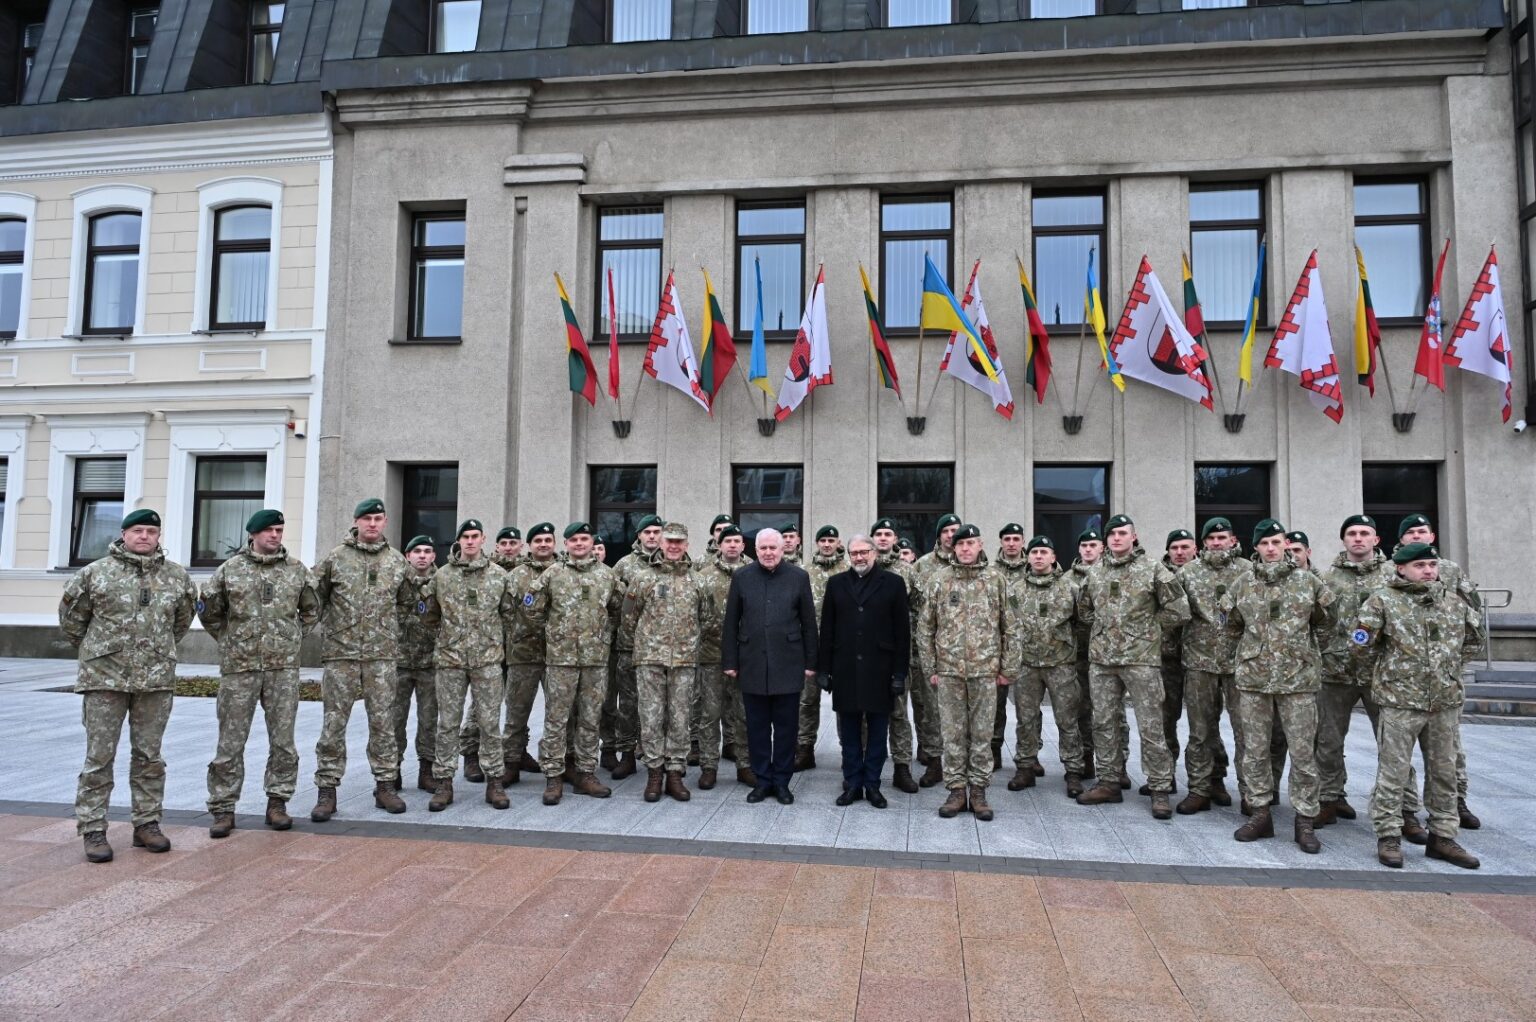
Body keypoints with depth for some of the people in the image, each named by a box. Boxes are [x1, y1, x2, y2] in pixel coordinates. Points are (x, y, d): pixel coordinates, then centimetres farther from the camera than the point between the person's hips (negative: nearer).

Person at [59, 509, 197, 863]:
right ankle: (93, 831, 9)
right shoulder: (96, 572, -2)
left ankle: (147, 824, 19)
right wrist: (91, 648, 13)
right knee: (99, 757, 1)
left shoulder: (177, 577, 6)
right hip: (105, 678, -2)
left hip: (157, 680, 3)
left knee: (150, 756, 9)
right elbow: (71, 614, 9)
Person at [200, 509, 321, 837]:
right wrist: (230, 640, 9)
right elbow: (209, 611, 12)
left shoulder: (297, 570, 7)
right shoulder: (230, 569, 2)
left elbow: (311, 610, 18)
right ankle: (223, 808, 12)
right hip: (239, 665, -1)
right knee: (231, 741, 2)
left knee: (283, 739, 5)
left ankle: (277, 802, 16)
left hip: (284, 666, 1)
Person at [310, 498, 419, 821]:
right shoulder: (335, 558, 2)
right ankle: (327, 789, 11)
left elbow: (409, 599, 20)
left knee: (383, 721, 7)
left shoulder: (396, 561, 8)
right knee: (334, 722, 2)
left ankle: (385, 784, 16)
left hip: (382, 654, 2)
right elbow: (315, 598, 6)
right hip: (341, 652, -2)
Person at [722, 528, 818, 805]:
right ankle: (763, 780, 21)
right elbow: (730, 623, 6)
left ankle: (782, 781, 19)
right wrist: (730, 661, 2)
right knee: (757, 727, 8)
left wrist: (810, 662, 1)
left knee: (785, 727, 7)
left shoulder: (799, 577, 1)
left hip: (788, 665, -1)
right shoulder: (741, 578, 4)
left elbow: (808, 623, 3)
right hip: (752, 665, 1)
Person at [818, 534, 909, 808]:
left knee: (877, 731, 6)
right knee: (849, 731, 9)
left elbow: (901, 631, -2)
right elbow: (827, 629, 6)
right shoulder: (836, 583, 7)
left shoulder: (893, 583, 0)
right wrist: (824, 669, 2)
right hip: (845, 670, 2)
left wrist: (900, 672, -5)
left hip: (879, 670, -2)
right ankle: (852, 783, 19)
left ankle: (872, 784, 18)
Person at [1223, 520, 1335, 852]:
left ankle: (1305, 820, 13)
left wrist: (1304, 645, 12)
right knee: (1254, 750, 7)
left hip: (1299, 677, -2)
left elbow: (1325, 623, 13)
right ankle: (1260, 813, 19)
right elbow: (1234, 619, 20)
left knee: (1302, 752, 1)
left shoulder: (1308, 581, 1)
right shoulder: (1244, 584, 5)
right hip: (1253, 676, 2)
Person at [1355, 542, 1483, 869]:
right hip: (1399, 699, -5)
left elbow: (1474, 637, 21)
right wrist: (1397, 660, -3)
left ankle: (1442, 836, 25)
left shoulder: (1454, 601, 7)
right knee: (1393, 772, 0)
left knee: (1444, 771, 13)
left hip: (1446, 701, 5)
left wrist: (1451, 664, 14)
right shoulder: (1382, 600, -8)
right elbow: (1361, 642, -7)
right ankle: (1388, 836, 10)